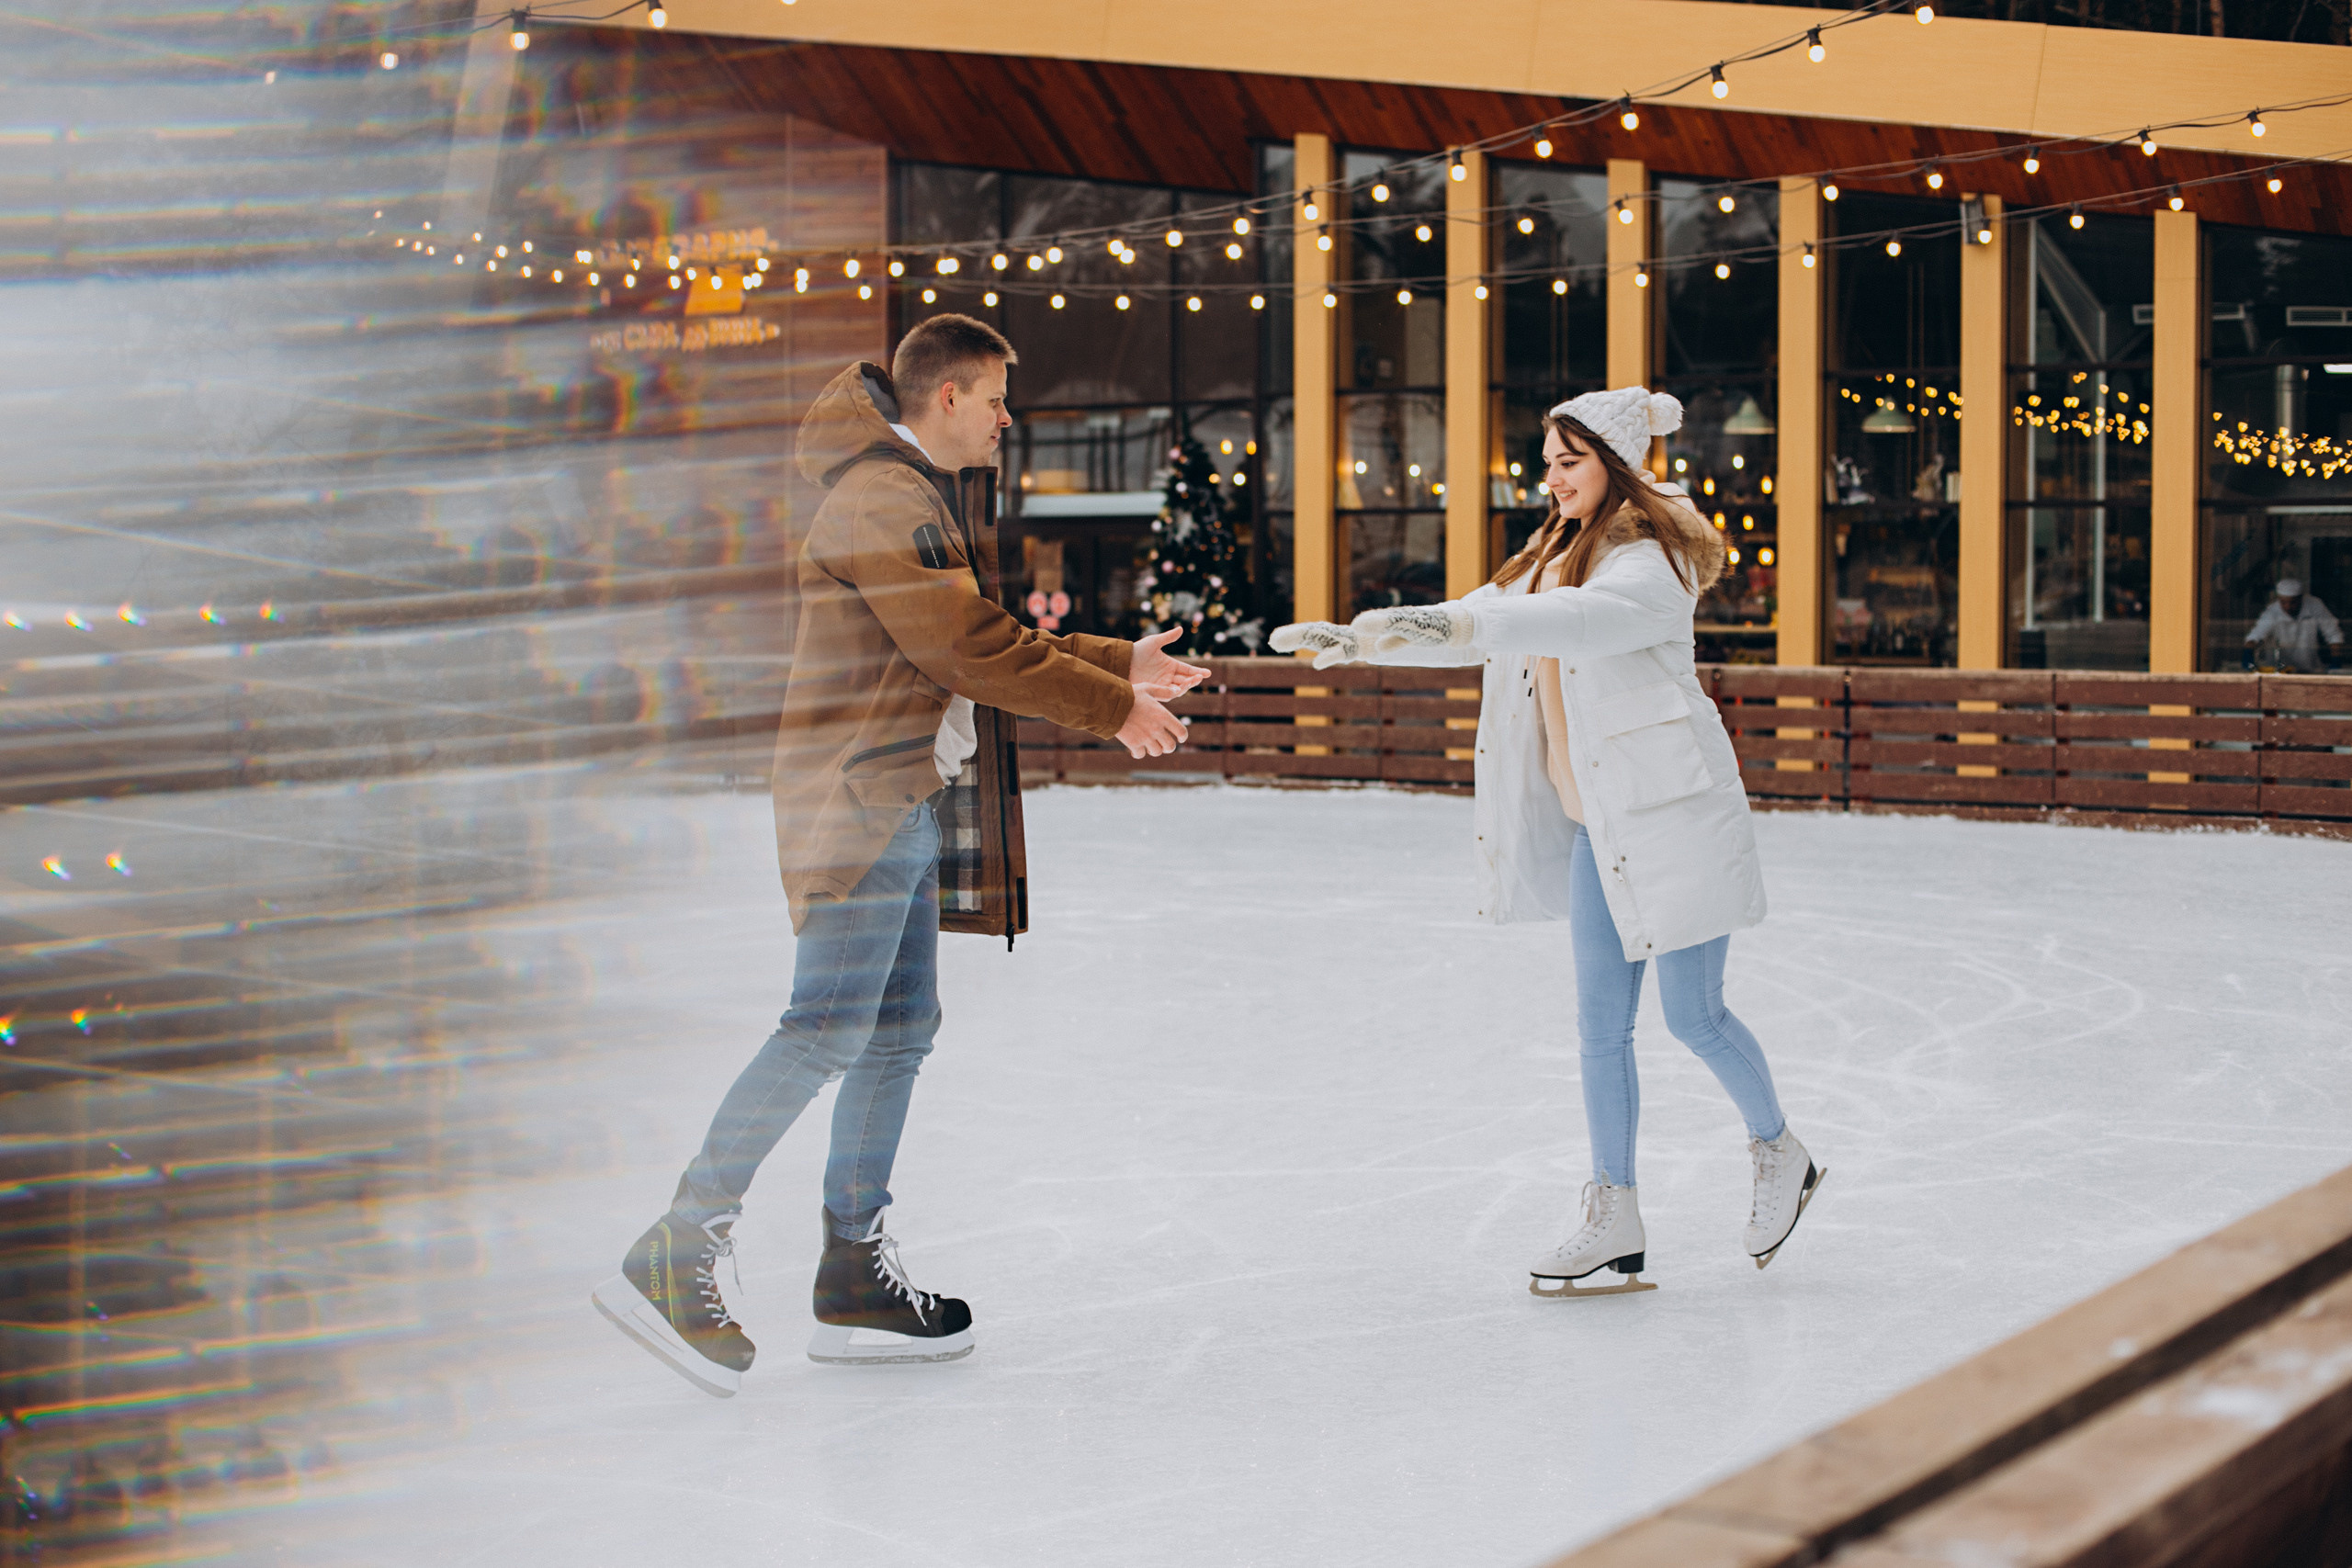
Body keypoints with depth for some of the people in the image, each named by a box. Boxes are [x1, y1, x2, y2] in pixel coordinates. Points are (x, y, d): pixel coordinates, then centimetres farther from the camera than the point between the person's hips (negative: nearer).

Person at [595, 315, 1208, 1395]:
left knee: (903, 1028, 10)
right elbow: (967, 651, -17)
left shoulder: (915, 500, 22)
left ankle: (854, 1281, 15)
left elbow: (986, 645, 25)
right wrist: (1111, 709, -8)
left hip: (900, 805, 11)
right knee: (827, 1030, -14)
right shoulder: (882, 499, -12)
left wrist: (1119, 664, 23)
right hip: (857, 802, -11)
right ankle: (676, 1259, -13)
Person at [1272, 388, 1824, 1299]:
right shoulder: (1556, 559, 14)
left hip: (1672, 814, -8)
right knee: (1601, 1025, 5)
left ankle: (1780, 1154, 26)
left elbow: (1584, 621, -32)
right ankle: (1616, 1225, 11)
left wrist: (1449, 622, -41)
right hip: (1598, 825, 8)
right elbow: (1478, 630, 14)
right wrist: (1357, 641, 2)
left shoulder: (1650, 560, -14)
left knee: (1692, 1016, 0)